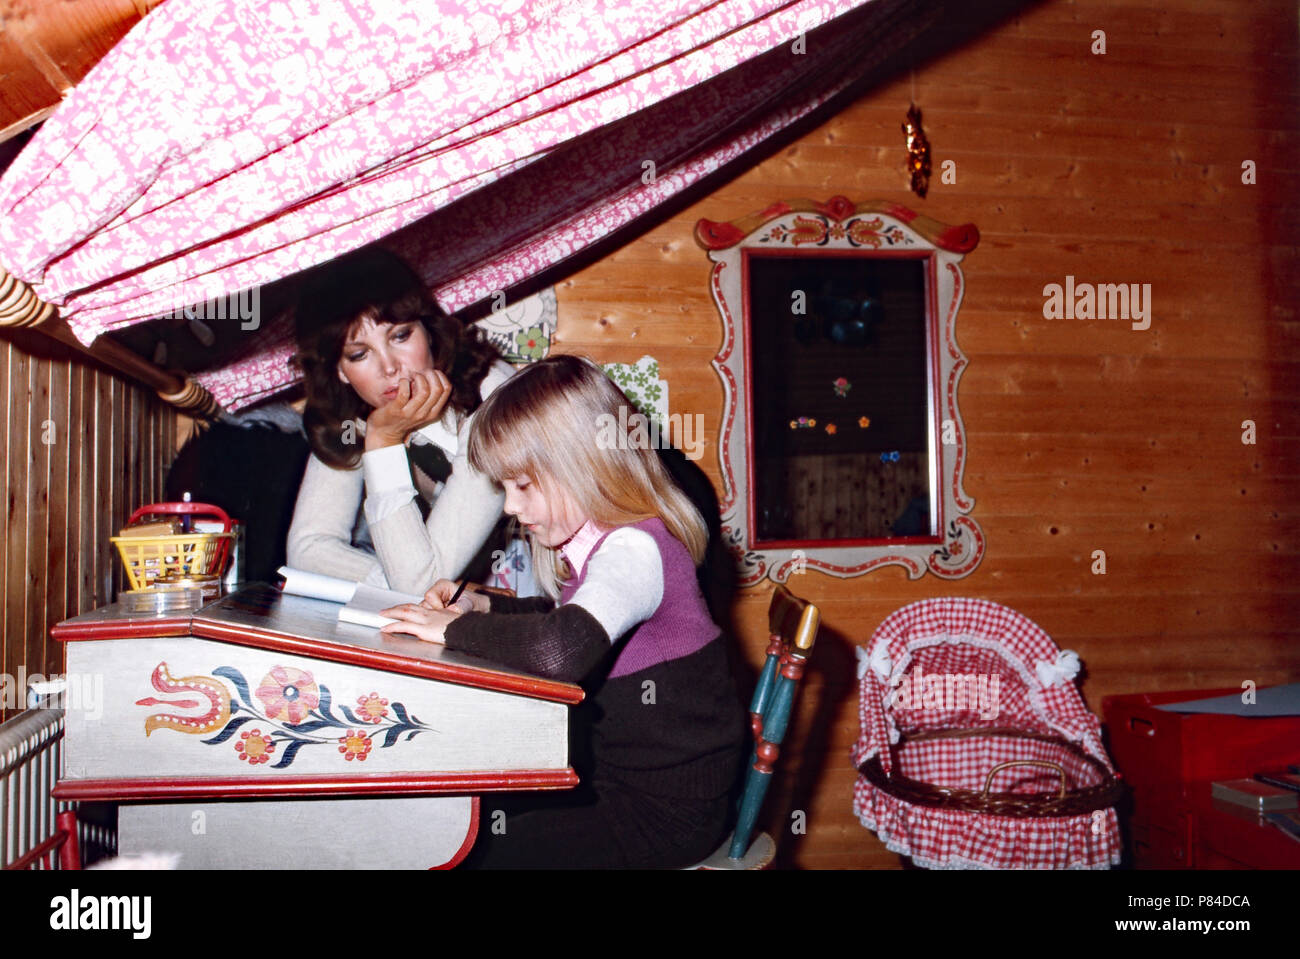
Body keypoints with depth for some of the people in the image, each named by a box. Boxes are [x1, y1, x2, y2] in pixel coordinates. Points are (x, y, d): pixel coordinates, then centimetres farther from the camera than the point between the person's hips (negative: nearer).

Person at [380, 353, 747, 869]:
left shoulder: (635, 549, -25)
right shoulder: (601, 541, 4)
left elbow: (561, 649, -43)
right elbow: (562, 616, 20)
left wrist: (457, 629, -26)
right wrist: (484, 606, 4)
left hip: (669, 812, -9)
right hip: (618, 777, 9)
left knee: (472, 849, -4)